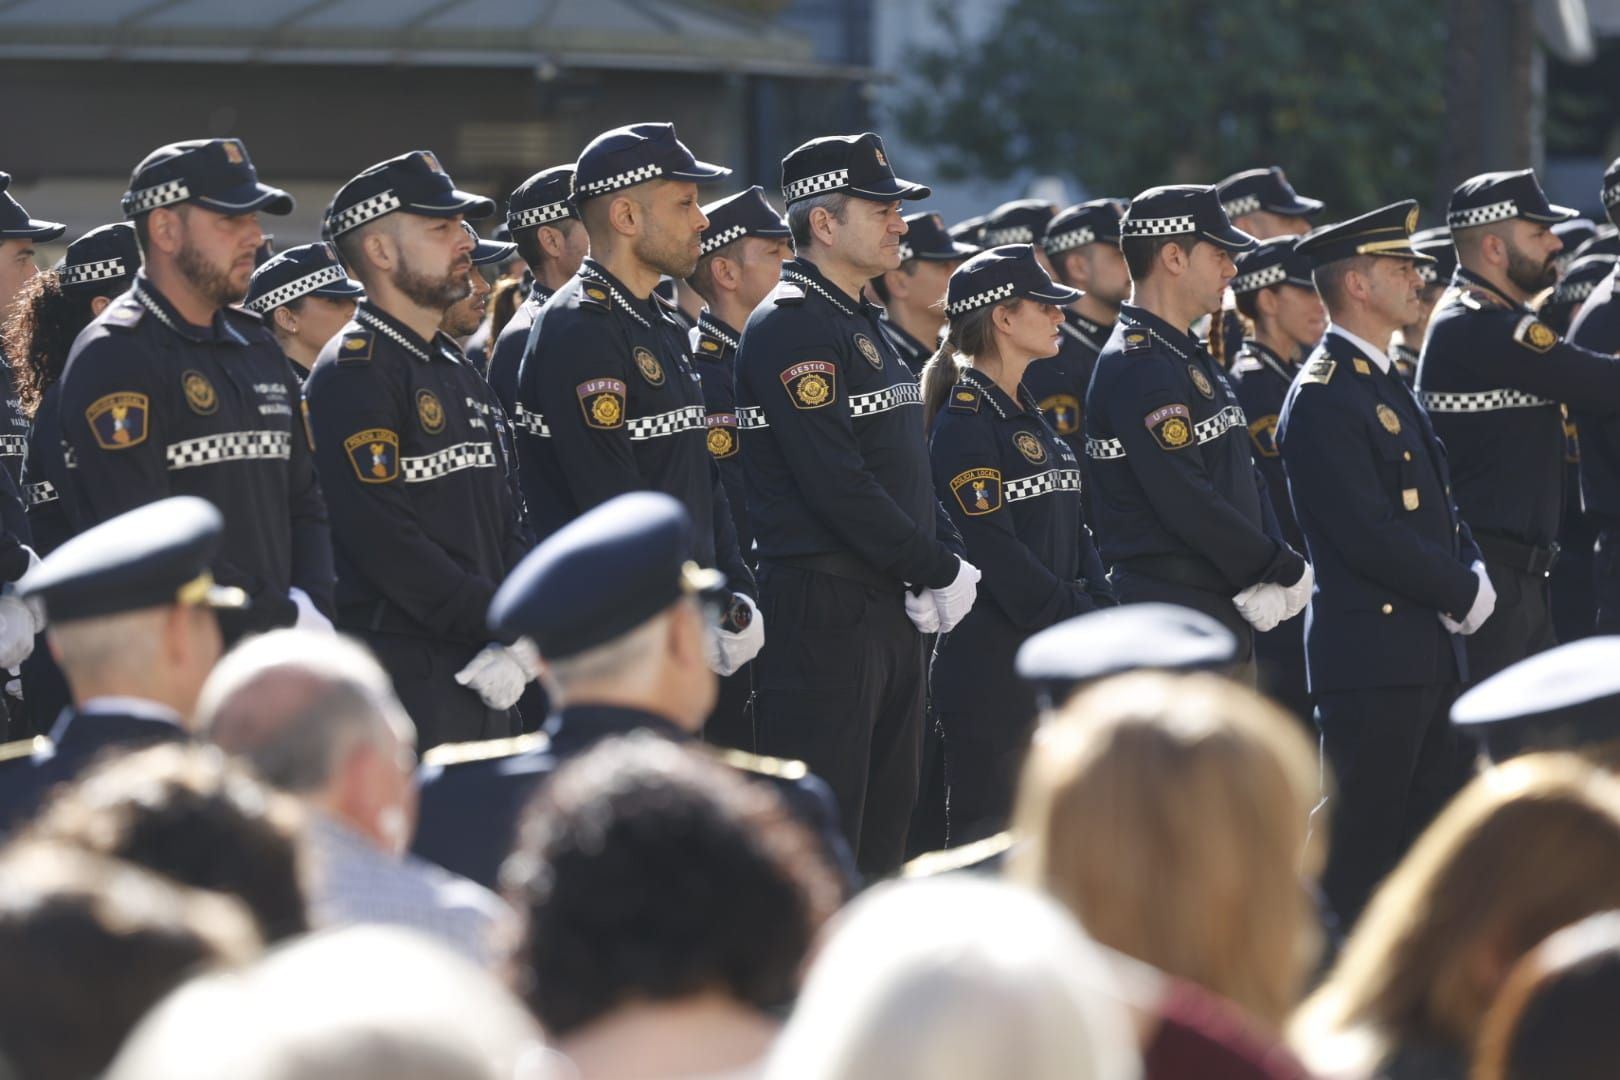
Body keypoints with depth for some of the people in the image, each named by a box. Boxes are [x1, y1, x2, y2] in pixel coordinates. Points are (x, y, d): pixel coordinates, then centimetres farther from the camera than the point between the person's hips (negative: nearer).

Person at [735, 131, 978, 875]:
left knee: (887, 813, 13)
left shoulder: (862, 324, 17)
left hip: (891, 610, 10)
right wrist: (937, 572, -15)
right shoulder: (789, 327, -14)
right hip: (825, 611, -10)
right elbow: (837, 484, -20)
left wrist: (949, 559, 1)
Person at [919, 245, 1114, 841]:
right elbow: (992, 547, -18)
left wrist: (1102, 613, 2)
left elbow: (1071, 527, 16)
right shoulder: (965, 421, -12)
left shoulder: (1026, 415, 17)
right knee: (989, 825, -6)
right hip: (994, 653, -9)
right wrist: (1076, 622, -17)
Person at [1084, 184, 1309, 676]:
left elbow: (1246, 479, 16)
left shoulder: (1194, 359, 18)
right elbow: (1186, 502, -22)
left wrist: (1271, 579, -3)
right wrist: (1289, 572, -12)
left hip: (1228, 614, 10)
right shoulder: (1137, 368, -15)